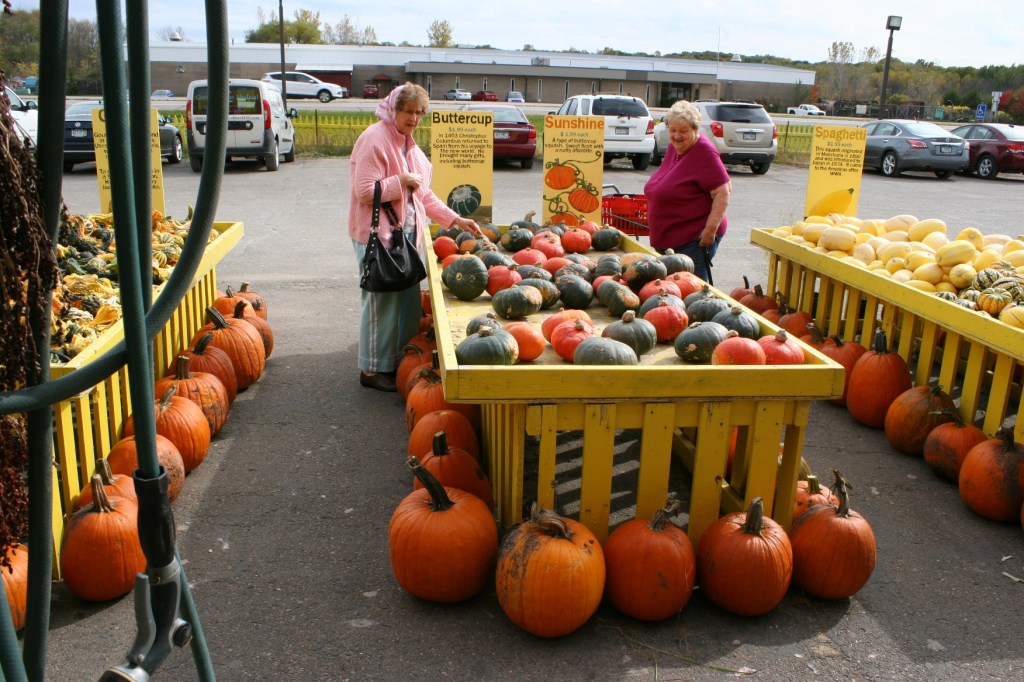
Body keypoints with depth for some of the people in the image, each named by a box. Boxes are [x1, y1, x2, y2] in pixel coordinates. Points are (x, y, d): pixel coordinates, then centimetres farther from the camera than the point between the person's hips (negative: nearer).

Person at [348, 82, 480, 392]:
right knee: (381, 300, -3)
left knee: (409, 299, 12)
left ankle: (400, 360, 25)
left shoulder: (409, 146, 16)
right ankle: (372, 369, 10)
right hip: (378, 234, -9)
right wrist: (402, 180, -15)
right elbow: (365, 192, -20)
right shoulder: (375, 140, -13)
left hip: (407, 232, 9)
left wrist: (455, 219, 14)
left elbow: (423, 194, 21)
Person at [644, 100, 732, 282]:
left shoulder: (704, 152, -15)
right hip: (667, 239, 9)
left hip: (695, 239, -9)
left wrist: (710, 229, -25)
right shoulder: (673, 148, 10)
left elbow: (723, 192, -20)